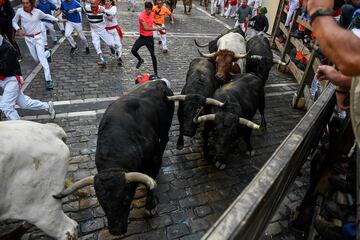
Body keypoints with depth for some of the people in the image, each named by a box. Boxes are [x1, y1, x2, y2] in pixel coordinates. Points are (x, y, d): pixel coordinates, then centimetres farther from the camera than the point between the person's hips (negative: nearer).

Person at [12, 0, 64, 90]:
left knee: (42, 58, -14)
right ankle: (48, 53, 44)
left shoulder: (37, 12, -9)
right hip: (28, 38, 3)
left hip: (38, 37, -2)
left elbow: (46, 16, 11)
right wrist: (18, 29, -14)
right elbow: (14, 21, 4)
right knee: (36, 59, 10)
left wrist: (57, 20, 13)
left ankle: (48, 80, -14)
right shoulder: (20, 11, -8)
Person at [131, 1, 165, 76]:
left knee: (153, 55, -2)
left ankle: (156, 73, 4)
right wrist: (157, 28, -38)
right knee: (133, 50, -7)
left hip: (150, 38, 2)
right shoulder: (141, 16, -18)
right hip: (142, 37, -2)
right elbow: (146, 28, -30)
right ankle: (140, 60, 26)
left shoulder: (153, 14, 0)